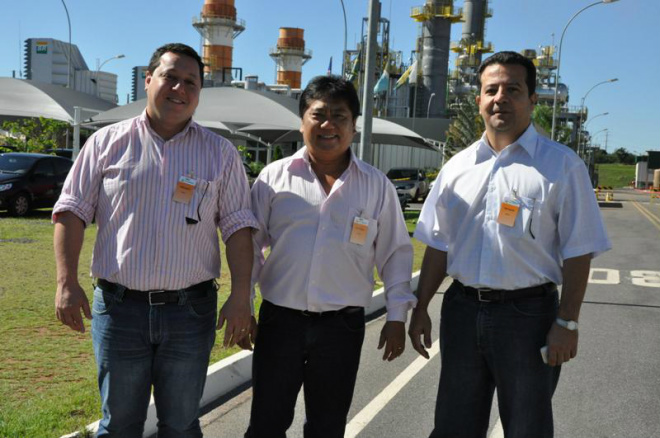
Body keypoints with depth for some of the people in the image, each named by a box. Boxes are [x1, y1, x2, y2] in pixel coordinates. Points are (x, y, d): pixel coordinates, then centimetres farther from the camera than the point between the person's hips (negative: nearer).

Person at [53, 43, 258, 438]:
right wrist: (67, 282, -6)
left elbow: (238, 226, 3)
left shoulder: (221, 153, 5)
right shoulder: (108, 142, 3)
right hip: (119, 307, 0)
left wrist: (241, 297, -5)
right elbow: (72, 211, 3)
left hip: (191, 311, 1)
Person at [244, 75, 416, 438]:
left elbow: (395, 253, 6)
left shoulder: (376, 185, 2)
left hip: (342, 326, 1)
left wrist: (396, 317, 3)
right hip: (279, 320, 0)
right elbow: (250, 245, 4)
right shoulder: (274, 177, 0)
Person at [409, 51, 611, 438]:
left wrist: (567, 323, -11)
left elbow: (577, 254, -7)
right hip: (461, 310, 4)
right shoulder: (458, 167, 9)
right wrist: (421, 309, 9)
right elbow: (438, 245, 12)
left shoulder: (561, 166, -4)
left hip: (528, 314, -4)